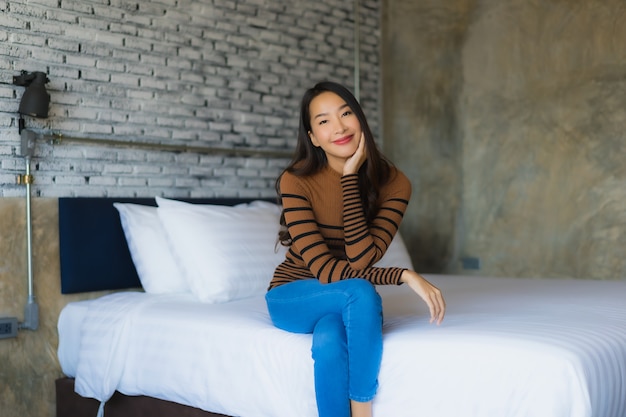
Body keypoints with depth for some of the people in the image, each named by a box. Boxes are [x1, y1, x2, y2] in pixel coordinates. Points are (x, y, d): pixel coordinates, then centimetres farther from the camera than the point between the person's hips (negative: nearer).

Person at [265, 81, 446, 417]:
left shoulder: (393, 182, -12)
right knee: (360, 292, -34)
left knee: (329, 340, -35)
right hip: (293, 297, -1)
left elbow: (361, 259, -25)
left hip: (348, 302, 1)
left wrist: (350, 177, -25)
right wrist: (405, 276, -27)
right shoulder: (296, 181, -18)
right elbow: (325, 270, -22)